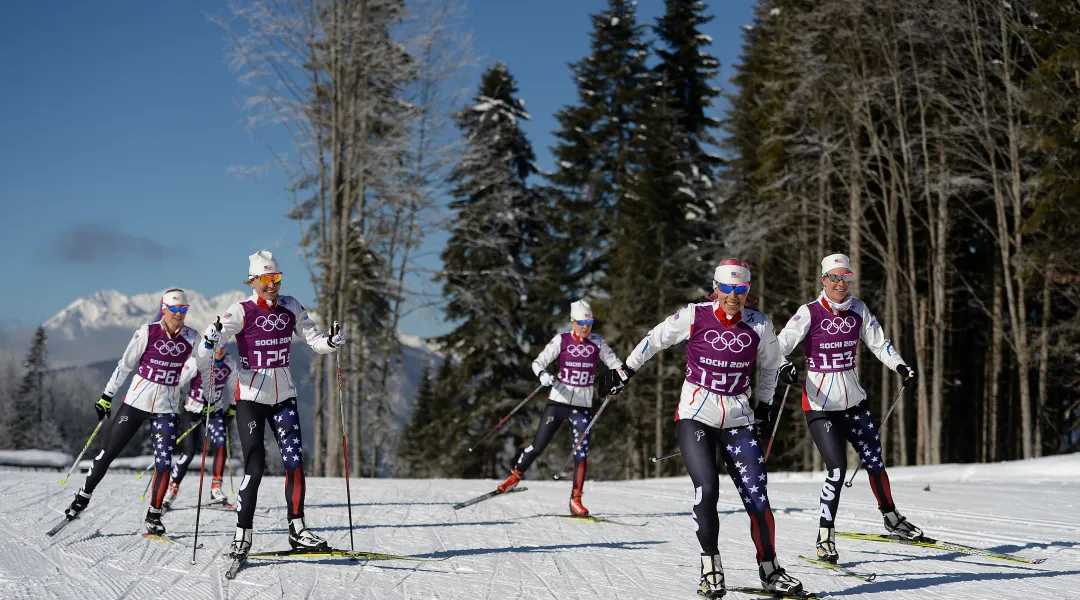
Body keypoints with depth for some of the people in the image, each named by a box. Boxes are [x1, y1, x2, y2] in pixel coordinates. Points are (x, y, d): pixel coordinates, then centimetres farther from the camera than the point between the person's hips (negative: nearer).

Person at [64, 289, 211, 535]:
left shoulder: (191, 337, -2)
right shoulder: (147, 332, -9)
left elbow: (203, 363, 10)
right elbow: (125, 365, -2)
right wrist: (107, 395, 1)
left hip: (167, 408, 1)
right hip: (136, 401, -1)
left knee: (164, 463, -8)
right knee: (109, 452, 6)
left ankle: (154, 515, 6)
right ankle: (83, 497, 25)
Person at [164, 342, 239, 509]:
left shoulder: (230, 363, -6)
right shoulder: (197, 362, -20)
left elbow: (232, 387, 11)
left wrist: (231, 410, 14)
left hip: (216, 411, 3)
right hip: (194, 410, -3)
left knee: (221, 445, -19)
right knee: (190, 452, -8)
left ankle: (216, 490, -12)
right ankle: (171, 490, 9)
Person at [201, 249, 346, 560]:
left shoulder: (291, 307, 3)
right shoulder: (241, 311, -10)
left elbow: (314, 339, 4)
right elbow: (205, 353, -14)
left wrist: (333, 342, -18)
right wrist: (211, 339, -37)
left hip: (284, 397, 4)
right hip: (251, 397, -4)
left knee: (295, 461, -3)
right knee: (255, 467, -9)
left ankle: (297, 530, 7)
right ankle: (242, 534, 2)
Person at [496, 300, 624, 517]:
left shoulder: (597, 343, 1)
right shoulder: (561, 340, -5)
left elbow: (615, 364, 7)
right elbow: (538, 362, -7)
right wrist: (543, 375, -28)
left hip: (583, 405, 1)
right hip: (559, 401, -1)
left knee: (581, 452, -6)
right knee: (538, 445, 1)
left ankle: (576, 500, 1)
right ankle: (515, 476, 23)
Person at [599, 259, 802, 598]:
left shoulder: (760, 325, -2)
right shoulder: (694, 317, -8)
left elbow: (769, 365, 18)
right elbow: (654, 340, 7)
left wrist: (765, 404, 19)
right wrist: (625, 372, 13)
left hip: (738, 420, 2)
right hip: (696, 415, -2)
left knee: (757, 495, -4)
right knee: (707, 491, -15)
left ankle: (769, 570, 10)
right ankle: (710, 564, 3)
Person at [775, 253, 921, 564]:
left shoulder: (858, 310, 4)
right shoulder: (810, 313, -10)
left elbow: (878, 342, 11)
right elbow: (781, 344, -17)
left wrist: (899, 365, -4)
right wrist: (782, 366, -37)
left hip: (854, 401, 5)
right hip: (820, 405, -5)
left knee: (875, 461, 12)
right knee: (837, 468, -14)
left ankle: (891, 518, 35)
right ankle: (825, 537, -2)